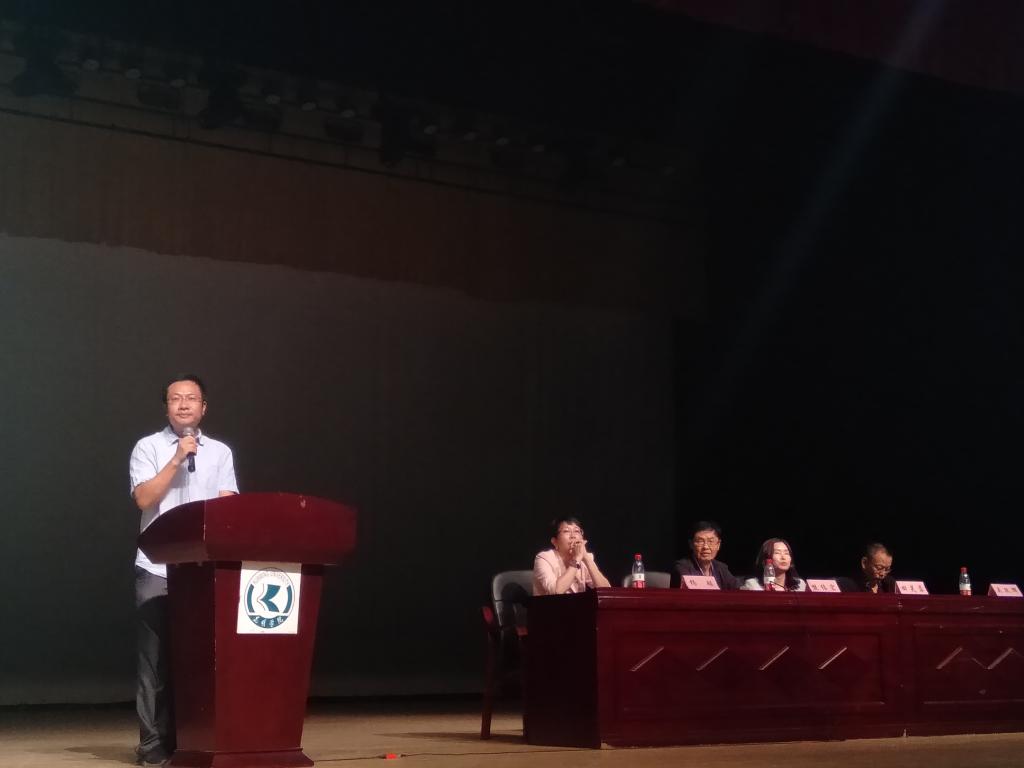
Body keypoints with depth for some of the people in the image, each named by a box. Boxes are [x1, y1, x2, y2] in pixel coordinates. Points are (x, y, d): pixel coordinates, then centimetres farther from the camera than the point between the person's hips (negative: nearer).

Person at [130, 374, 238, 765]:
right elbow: (144, 498, -10)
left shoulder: (220, 452, 11)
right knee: (156, 656, -1)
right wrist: (177, 460, -14)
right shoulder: (148, 447, 3)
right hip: (157, 568, -2)